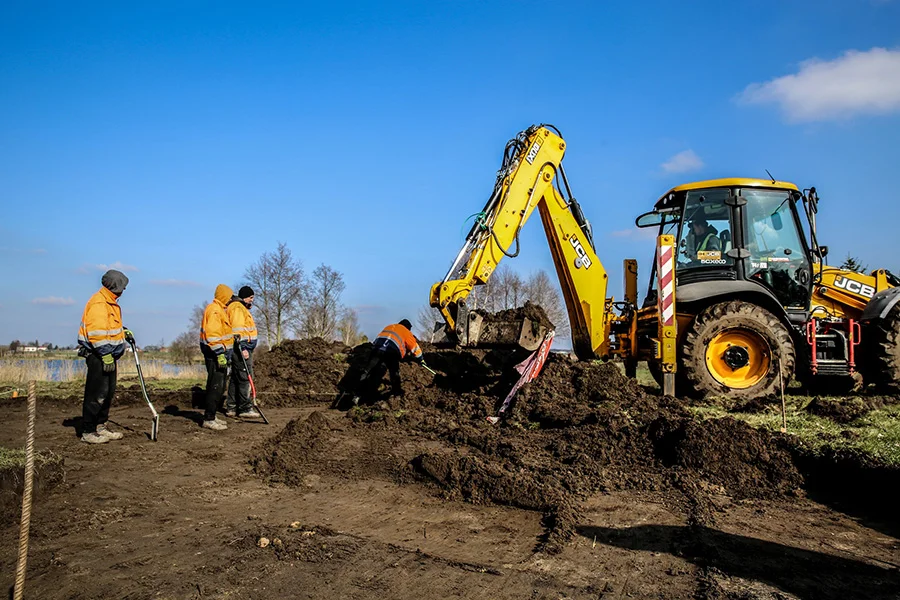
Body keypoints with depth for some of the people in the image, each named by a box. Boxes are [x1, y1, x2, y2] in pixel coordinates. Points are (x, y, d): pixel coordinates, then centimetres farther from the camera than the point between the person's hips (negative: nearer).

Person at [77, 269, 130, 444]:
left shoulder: (110, 302, 16)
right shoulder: (99, 303, -18)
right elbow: (96, 331, -25)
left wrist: (123, 330, 15)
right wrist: (105, 354, -25)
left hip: (108, 354, 11)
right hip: (97, 355, -11)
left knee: (109, 392, 15)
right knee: (97, 393, -7)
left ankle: (101, 426, 26)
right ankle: (88, 432, 0)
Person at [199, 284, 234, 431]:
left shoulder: (220, 309, 20)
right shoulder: (214, 310, -14)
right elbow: (212, 334, -23)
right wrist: (220, 354, -25)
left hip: (219, 354, 11)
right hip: (215, 354, -11)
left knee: (219, 387, 15)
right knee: (215, 387, -9)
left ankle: (211, 416, 23)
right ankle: (209, 419, -6)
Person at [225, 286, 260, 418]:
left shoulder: (242, 308, 23)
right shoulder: (237, 308, -11)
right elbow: (237, 329, -21)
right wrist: (243, 348, -24)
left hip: (242, 348, 11)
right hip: (241, 348, -11)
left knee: (235, 378, 13)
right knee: (244, 378, -9)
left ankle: (231, 408, 18)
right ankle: (245, 408, -7)